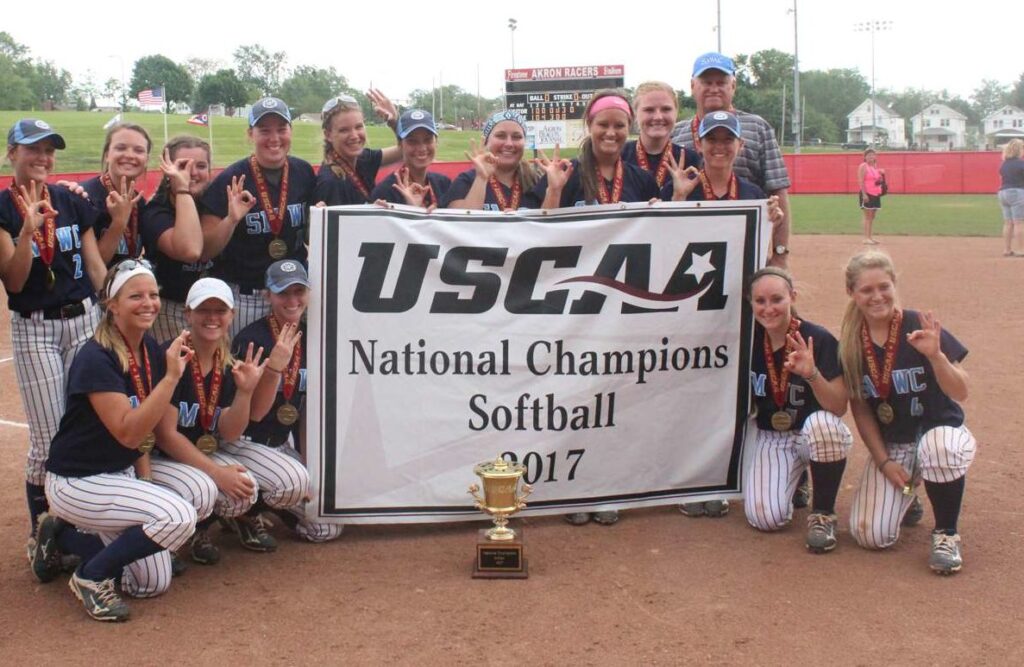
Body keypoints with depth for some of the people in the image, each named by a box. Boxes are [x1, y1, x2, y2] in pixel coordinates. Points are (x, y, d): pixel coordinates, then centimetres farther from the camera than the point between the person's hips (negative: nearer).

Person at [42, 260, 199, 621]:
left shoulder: (152, 350, 0)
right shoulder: (96, 359, -24)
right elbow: (128, 433, -30)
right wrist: (171, 376, -35)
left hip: (121, 475, 8)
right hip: (77, 482, -8)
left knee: (154, 584, 8)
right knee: (180, 517, -28)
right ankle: (91, 576, -7)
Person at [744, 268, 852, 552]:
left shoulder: (818, 340, -17)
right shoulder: (750, 339, -6)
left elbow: (839, 408, -23)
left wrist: (812, 374, -38)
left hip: (816, 436, -2)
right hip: (771, 438, 2)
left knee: (821, 423, -39)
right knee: (766, 517, -21)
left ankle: (823, 514, -16)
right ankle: (794, 480, 16)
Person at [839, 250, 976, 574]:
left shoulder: (920, 329, -15)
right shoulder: (851, 343, -5)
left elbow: (960, 394, -19)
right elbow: (860, 408, 3)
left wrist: (935, 355, -36)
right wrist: (883, 462, -3)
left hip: (940, 429, -3)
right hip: (889, 444, 3)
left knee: (938, 448, -42)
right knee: (871, 535, -13)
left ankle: (946, 534, -14)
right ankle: (904, 493, 23)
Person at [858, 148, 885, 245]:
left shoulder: (875, 166, 16)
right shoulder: (863, 166, -8)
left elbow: (879, 181, 24)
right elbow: (861, 181, -15)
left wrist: (882, 175, 2)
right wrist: (864, 194, -21)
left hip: (876, 195, 8)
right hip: (867, 195, -8)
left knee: (872, 217, 10)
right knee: (867, 216, -9)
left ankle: (869, 236, 15)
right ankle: (866, 238, -9)